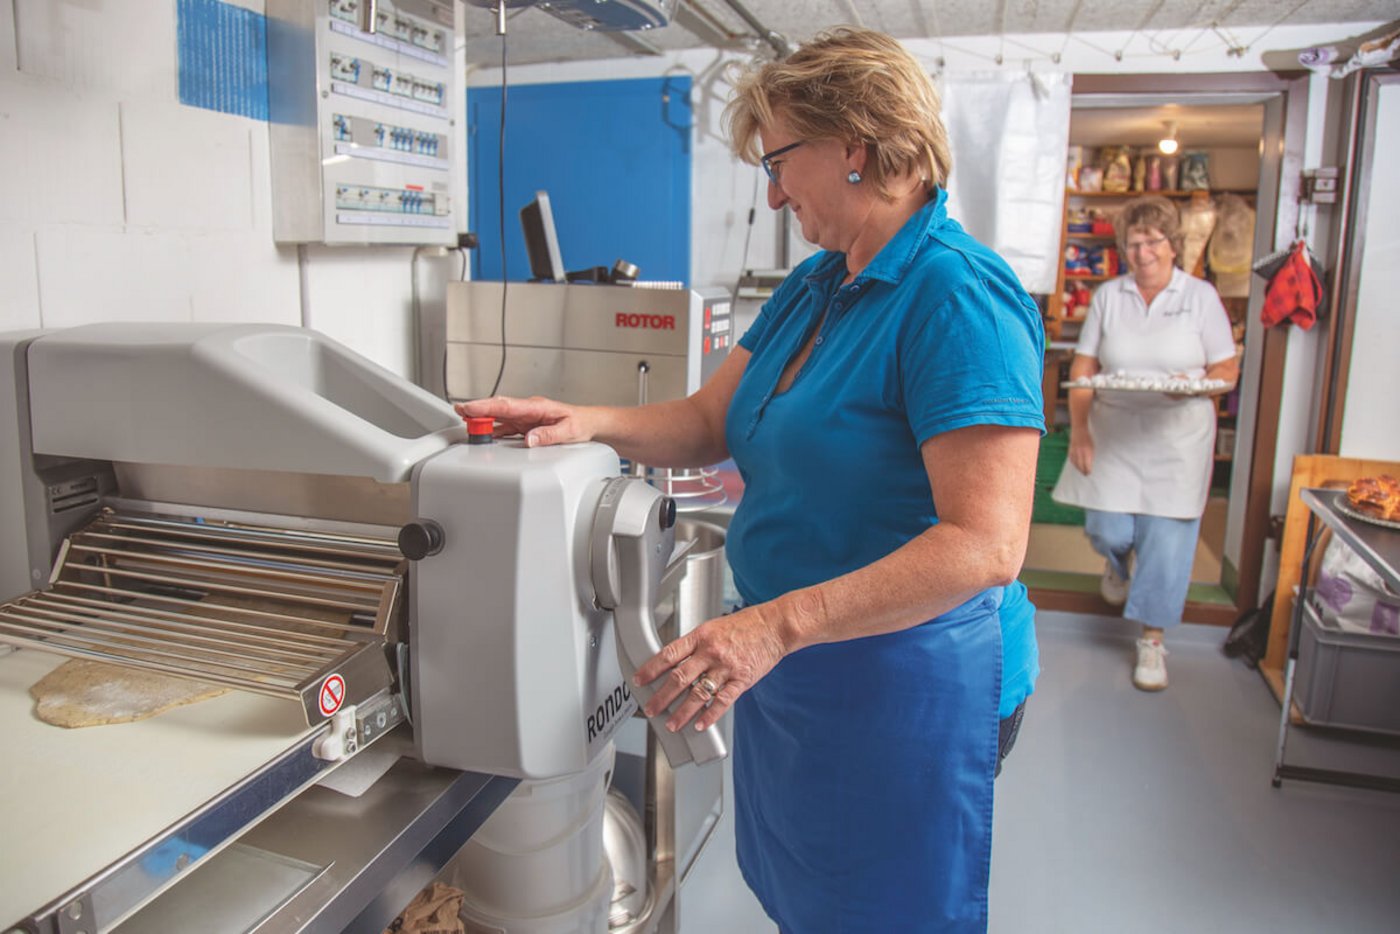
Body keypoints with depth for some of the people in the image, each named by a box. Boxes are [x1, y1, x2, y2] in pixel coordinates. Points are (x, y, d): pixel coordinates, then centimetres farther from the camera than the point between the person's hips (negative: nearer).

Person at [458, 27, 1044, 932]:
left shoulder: (959, 297, -21)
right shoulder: (814, 286, 8)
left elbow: (986, 543, -28)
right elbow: (711, 421, 9)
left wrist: (777, 624, -33)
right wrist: (588, 422, -9)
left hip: (905, 687, -8)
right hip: (794, 669, 8)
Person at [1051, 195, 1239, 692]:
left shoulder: (1201, 296, 1)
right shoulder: (1108, 296, 5)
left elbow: (1227, 370, 1)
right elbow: (1083, 367, 3)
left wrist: (1194, 386, -21)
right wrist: (1078, 428, -8)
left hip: (1177, 439, -1)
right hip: (1112, 434, 1)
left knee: (1167, 538, -2)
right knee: (1106, 530, -1)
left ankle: (1153, 640, 15)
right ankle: (1118, 560, 40)